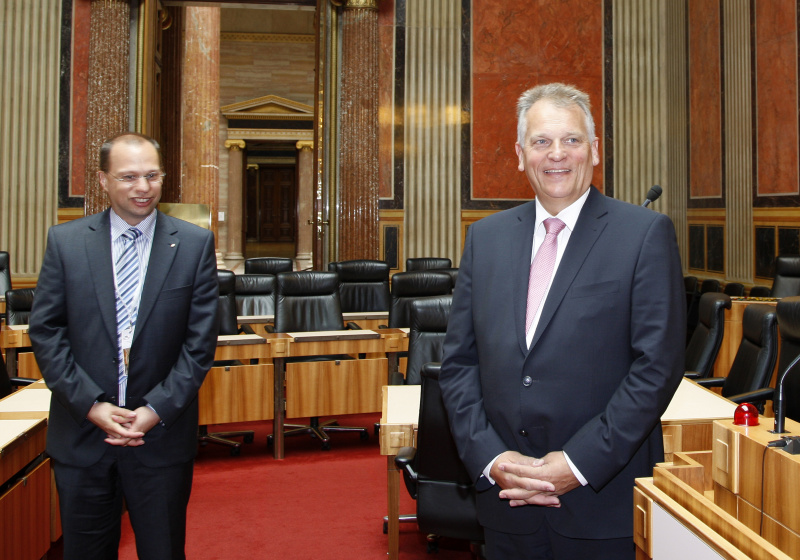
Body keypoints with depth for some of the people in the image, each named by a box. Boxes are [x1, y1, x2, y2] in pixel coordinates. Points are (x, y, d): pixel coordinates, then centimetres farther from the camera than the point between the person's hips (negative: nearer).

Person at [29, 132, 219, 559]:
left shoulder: (195, 244, -2)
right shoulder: (65, 241, 1)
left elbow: (200, 340, -4)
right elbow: (45, 331, -1)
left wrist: (157, 409, -11)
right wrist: (91, 405, -10)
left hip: (162, 434, -1)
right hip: (82, 434, 1)